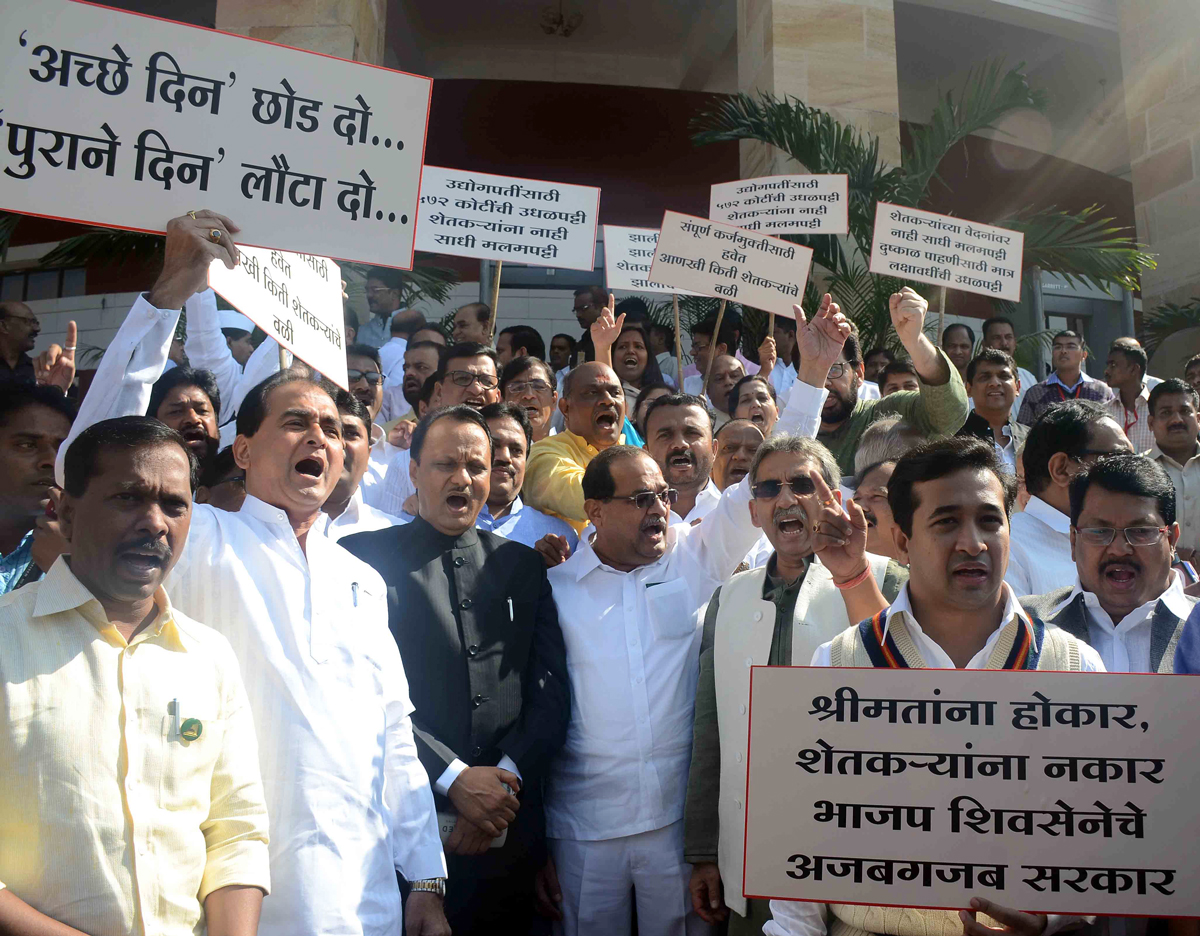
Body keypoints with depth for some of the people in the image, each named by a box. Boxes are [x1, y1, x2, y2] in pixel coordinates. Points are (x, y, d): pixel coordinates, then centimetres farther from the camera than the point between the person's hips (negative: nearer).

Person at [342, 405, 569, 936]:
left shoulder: (522, 565, 9)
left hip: (508, 830, 3)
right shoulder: (365, 557, -2)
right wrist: (456, 778, -14)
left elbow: (551, 692, 5)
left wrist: (506, 780, -8)